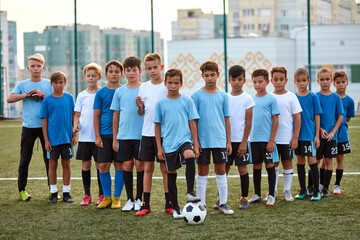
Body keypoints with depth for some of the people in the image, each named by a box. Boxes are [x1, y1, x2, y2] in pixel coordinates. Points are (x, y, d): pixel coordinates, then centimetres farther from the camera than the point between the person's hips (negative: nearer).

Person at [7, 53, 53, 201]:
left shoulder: (49, 84, 7)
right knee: (25, 159, 4)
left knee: (49, 159, 3)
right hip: (28, 126, 0)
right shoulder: (22, 85, 7)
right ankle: (21, 190, 12)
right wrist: (27, 95, -11)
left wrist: (43, 96, -13)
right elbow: (10, 98, -6)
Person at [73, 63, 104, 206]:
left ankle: (101, 195, 10)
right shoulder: (82, 95, 9)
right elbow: (77, 114, 13)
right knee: (85, 164, 4)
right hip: (84, 135, 2)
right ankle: (87, 195, 12)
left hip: (99, 135, -2)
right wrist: (76, 124, -8)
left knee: (100, 164, 0)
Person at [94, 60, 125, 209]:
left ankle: (117, 198, 11)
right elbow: (96, 116, 7)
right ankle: (107, 197, 10)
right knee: (103, 166, -2)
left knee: (120, 166, 1)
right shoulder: (101, 93, 5)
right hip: (105, 134, 1)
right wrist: (97, 136, 0)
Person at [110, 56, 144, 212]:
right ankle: (130, 199, 13)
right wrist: (114, 138, 9)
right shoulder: (119, 92, 8)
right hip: (124, 135, 2)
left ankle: (139, 199, 10)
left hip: (141, 135, -2)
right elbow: (116, 115, 11)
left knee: (140, 165, -1)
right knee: (127, 165, 3)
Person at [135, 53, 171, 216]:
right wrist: (140, 106, -7)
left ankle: (169, 204, 9)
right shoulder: (143, 87, 10)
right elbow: (141, 113, 13)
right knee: (147, 168, 5)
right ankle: (146, 204, 8)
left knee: (165, 167, 1)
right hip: (147, 133, 4)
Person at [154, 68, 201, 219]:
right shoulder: (161, 103, 5)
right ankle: (175, 208, 17)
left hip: (185, 139, -2)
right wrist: (159, 147, 3)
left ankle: (190, 192, -29)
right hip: (169, 144, 2)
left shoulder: (187, 101, 3)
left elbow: (192, 123, 3)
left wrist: (195, 145, -1)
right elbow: (157, 126, 9)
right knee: (171, 175, 6)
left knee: (189, 157, -34)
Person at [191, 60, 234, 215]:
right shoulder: (197, 95, -1)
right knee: (202, 171, 4)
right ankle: (201, 205, 12)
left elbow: (226, 119, 8)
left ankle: (223, 203, 14)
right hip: (202, 140, -2)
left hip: (220, 140, 2)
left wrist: (229, 141, 5)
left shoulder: (223, 96, 5)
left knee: (221, 170, 6)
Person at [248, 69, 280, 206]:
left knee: (269, 165, 0)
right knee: (256, 166, 9)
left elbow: (275, 120, -6)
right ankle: (257, 195, 19)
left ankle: (271, 195, 7)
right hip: (254, 139, 4)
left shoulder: (271, 99, -4)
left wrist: (272, 140, -11)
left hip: (267, 139, -4)